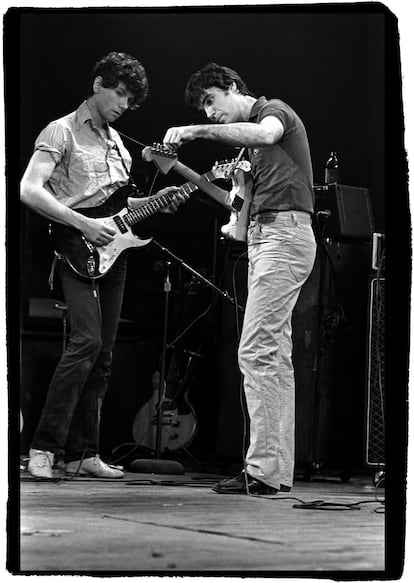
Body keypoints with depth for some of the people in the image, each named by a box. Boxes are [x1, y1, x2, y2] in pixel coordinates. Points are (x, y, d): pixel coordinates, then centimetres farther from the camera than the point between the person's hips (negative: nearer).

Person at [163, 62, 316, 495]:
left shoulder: (274, 109, -2)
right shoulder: (249, 139, 26)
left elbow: (265, 134, -27)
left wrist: (196, 131, -29)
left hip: (284, 233, -10)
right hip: (264, 236, 10)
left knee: (256, 352, -16)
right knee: (275, 356, 7)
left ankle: (263, 470, -19)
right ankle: (278, 469, 7)